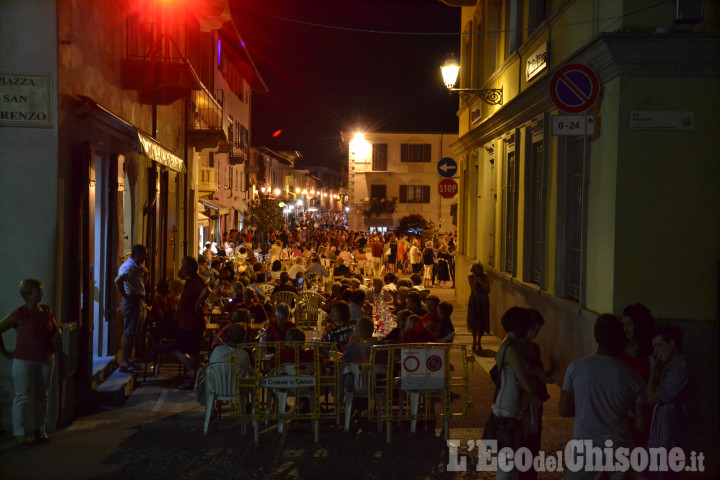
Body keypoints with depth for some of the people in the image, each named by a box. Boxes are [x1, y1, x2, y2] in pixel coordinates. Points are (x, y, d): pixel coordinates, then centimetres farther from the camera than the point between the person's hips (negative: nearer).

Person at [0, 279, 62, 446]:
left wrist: (58, 335, -1)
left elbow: (56, 328, 21)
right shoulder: (20, 314, -13)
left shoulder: (46, 311, 4)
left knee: (41, 396, 11)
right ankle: (20, 433, 10)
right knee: (23, 397, 1)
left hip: (46, 361, 5)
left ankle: (40, 430, 21)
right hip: (24, 362, -5)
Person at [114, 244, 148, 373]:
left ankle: (129, 360, 24)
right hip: (131, 303, -10)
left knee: (132, 333, 15)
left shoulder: (137, 266, 15)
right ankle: (124, 363, -7)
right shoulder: (129, 267, -17)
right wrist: (126, 296, -26)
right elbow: (118, 281, -34)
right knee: (128, 333, -9)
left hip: (138, 303, 10)